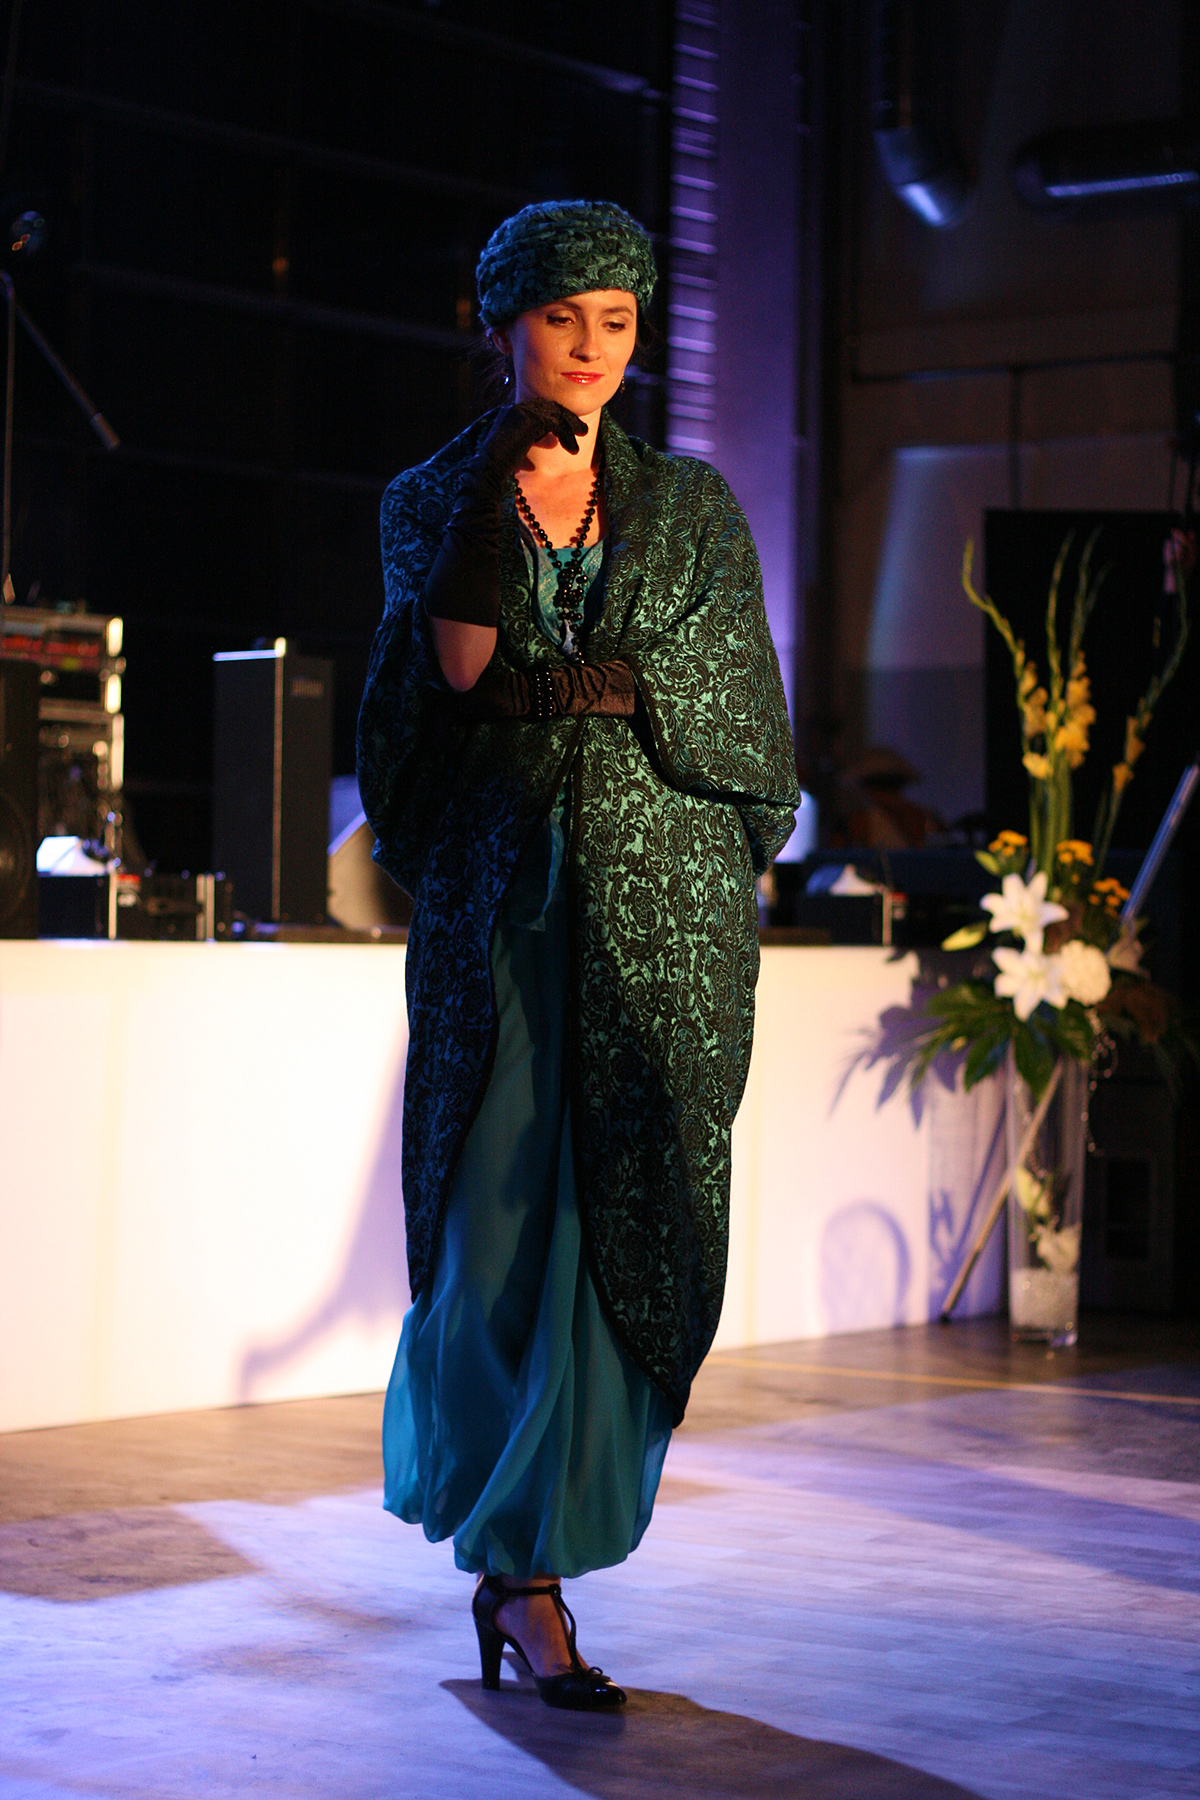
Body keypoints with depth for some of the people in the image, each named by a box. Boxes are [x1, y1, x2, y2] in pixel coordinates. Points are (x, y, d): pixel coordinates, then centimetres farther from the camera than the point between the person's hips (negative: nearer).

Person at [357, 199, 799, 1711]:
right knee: (499, 1217, -4)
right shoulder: (434, 498, 9)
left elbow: (730, 698, 1)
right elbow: (454, 666, -8)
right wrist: (503, 492, -14)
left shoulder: (691, 509, 12)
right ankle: (516, 1557, 15)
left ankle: (526, 1561, 7)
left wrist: (562, 685, -8)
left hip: (660, 905, 1)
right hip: (496, 895, -1)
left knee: (630, 1233, -3)